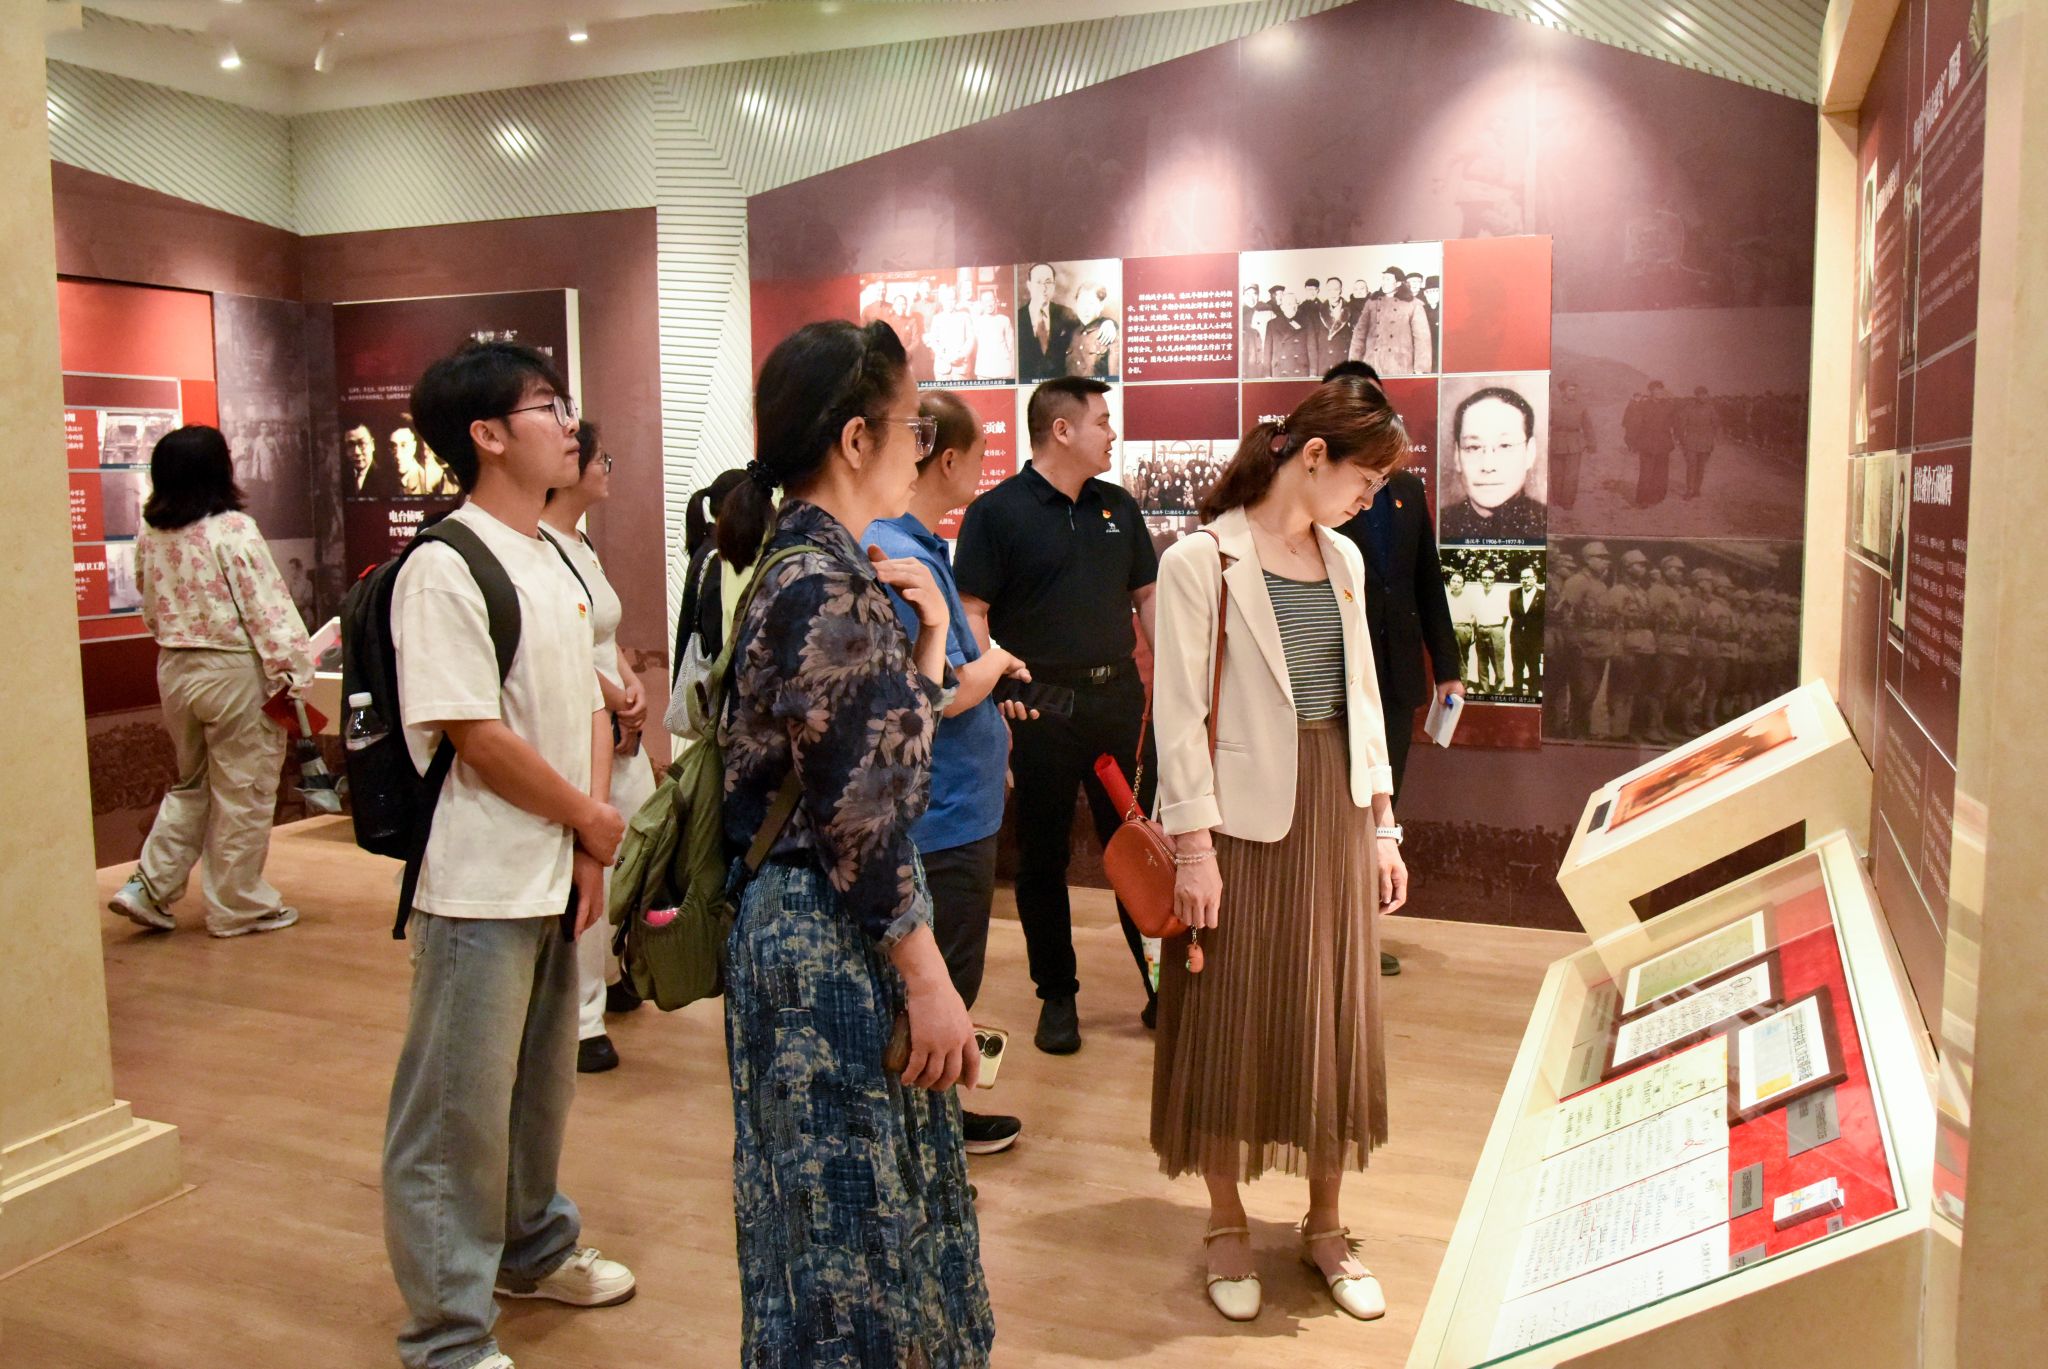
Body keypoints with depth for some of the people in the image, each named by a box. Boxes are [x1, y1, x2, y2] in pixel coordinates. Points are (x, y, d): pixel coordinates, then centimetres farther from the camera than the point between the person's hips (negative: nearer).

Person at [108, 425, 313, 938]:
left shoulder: (150, 536, 4)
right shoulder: (233, 530, -15)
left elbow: (150, 610, 13)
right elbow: (268, 607, -16)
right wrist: (292, 668, -12)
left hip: (174, 670, 7)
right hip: (234, 670, -7)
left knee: (191, 784, 22)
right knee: (242, 793, 5)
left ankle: (150, 886, 15)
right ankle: (238, 906, 14)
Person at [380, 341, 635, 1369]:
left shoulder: (552, 561, 11)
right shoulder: (444, 569, -15)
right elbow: (475, 735, -20)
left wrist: (590, 848, 1)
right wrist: (590, 820, -8)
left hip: (558, 876, 8)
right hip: (480, 886, -8)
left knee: (543, 1079, 23)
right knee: (459, 1106, 3)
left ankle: (532, 1247, 43)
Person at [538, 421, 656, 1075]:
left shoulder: (581, 543, 15)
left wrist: (633, 685, 1)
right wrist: (621, 702, -9)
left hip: (618, 727, 10)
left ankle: (608, 971, 38)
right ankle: (577, 1020, 8)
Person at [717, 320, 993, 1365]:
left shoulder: (817, 564, 8)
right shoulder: (827, 586, -21)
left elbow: (884, 749, 13)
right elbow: (858, 820, -22)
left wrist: (927, 638, 3)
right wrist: (930, 981, -16)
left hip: (827, 928, 10)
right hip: (831, 939, -10)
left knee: (859, 1203, 23)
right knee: (850, 1214, 7)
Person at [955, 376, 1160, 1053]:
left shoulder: (1117, 507, 10)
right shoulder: (997, 511, -7)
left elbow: (1147, 598, 14)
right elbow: (972, 616, -10)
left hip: (1119, 698, 4)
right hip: (1038, 706, -4)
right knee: (1043, 856, 8)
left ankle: (1163, 983, 22)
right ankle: (1056, 996, 22)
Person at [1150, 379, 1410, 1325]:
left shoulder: (1344, 560, 9)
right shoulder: (1200, 561, -10)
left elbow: (1361, 697, 13)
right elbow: (1180, 715, -12)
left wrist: (1381, 825, 11)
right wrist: (1194, 848, -15)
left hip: (1336, 812, 6)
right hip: (1243, 817, -6)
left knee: (1333, 1021, 13)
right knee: (1230, 1024, 6)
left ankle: (1324, 1227, 30)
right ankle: (1228, 1228, 25)